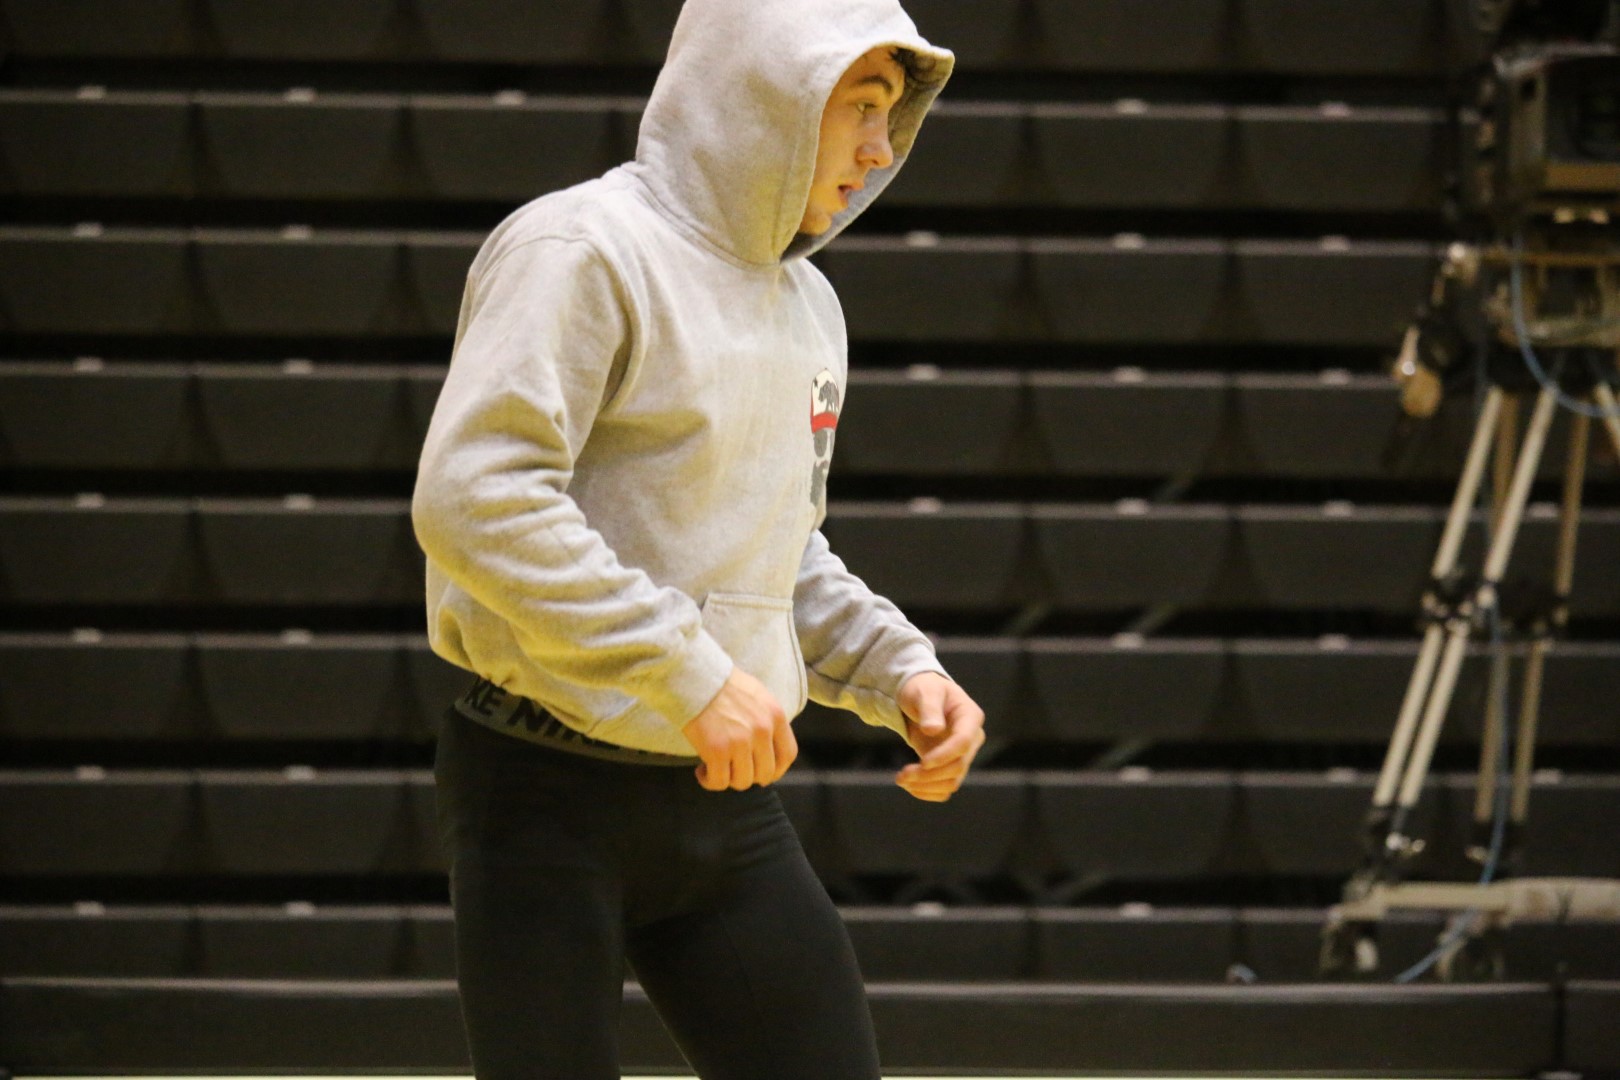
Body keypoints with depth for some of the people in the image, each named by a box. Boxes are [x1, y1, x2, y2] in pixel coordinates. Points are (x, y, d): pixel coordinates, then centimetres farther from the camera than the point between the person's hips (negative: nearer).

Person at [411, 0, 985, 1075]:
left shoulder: (806, 304, 15)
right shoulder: (580, 251, -12)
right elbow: (473, 498, -24)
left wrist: (897, 669, 8)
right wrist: (688, 674, -26)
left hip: (727, 797, 8)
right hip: (552, 795, -8)